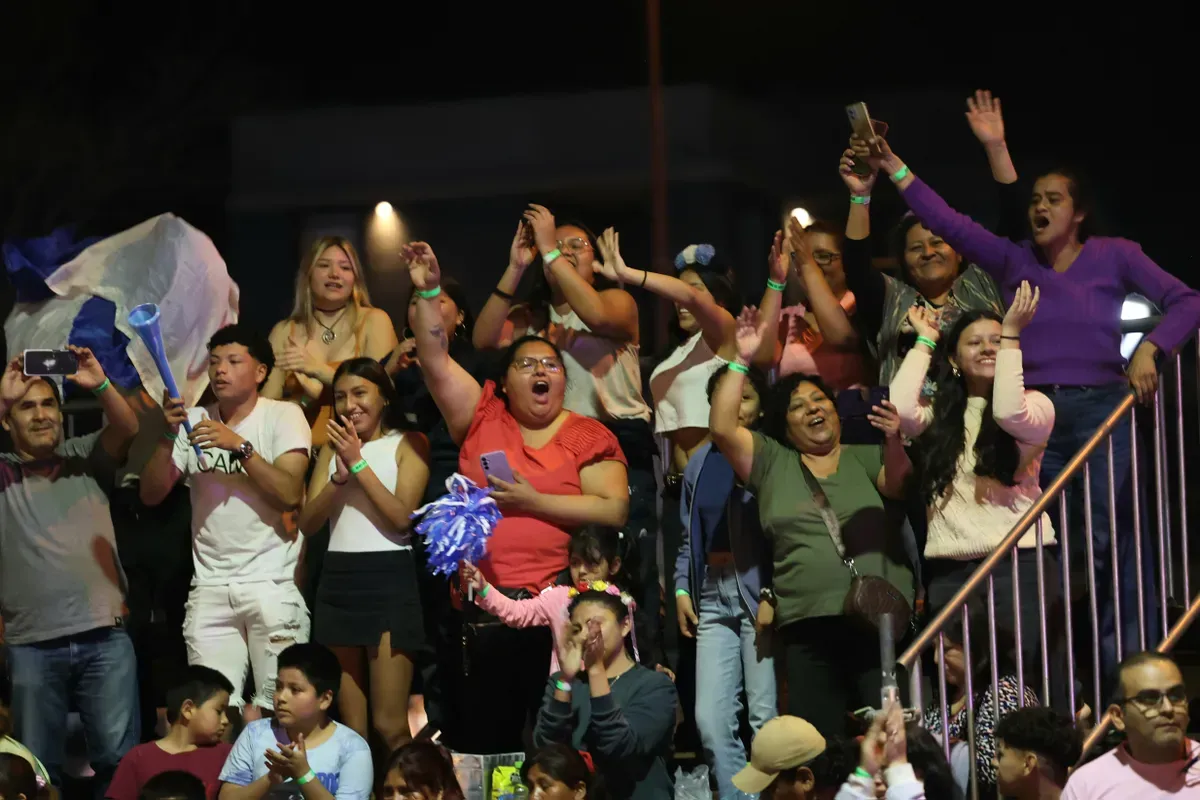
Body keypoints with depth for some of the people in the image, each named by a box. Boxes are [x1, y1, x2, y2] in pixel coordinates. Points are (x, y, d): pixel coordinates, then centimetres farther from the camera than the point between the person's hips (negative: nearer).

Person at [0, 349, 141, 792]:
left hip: (105, 637, 0)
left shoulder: (86, 457, 10)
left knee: (119, 759, 0)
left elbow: (128, 430, -6)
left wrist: (101, 385, -22)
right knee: (38, 767, 7)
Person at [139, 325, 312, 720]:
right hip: (210, 588, 4)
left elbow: (290, 493, -13)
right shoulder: (194, 421, 12)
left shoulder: (283, 416, 0)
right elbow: (151, 494, 4)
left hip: (272, 582, -3)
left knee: (279, 703, -7)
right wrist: (168, 437, -9)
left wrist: (239, 445, -21)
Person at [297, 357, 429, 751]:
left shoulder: (408, 443, 3)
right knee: (350, 727, 5)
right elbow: (308, 522, 7)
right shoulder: (333, 446, 17)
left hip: (389, 578, -5)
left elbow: (402, 516, -10)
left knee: (390, 725, -12)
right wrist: (340, 476, -9)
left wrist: (358, 464, -11)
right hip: (338, 582, 5)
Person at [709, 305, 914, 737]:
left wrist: (894, 443, -27)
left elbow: (897, 485, -6)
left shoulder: (863, 457, 12)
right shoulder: (771, 462, 16)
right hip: (806, 629, 2)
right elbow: (722, 428, 3)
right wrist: (742, 361, -2)